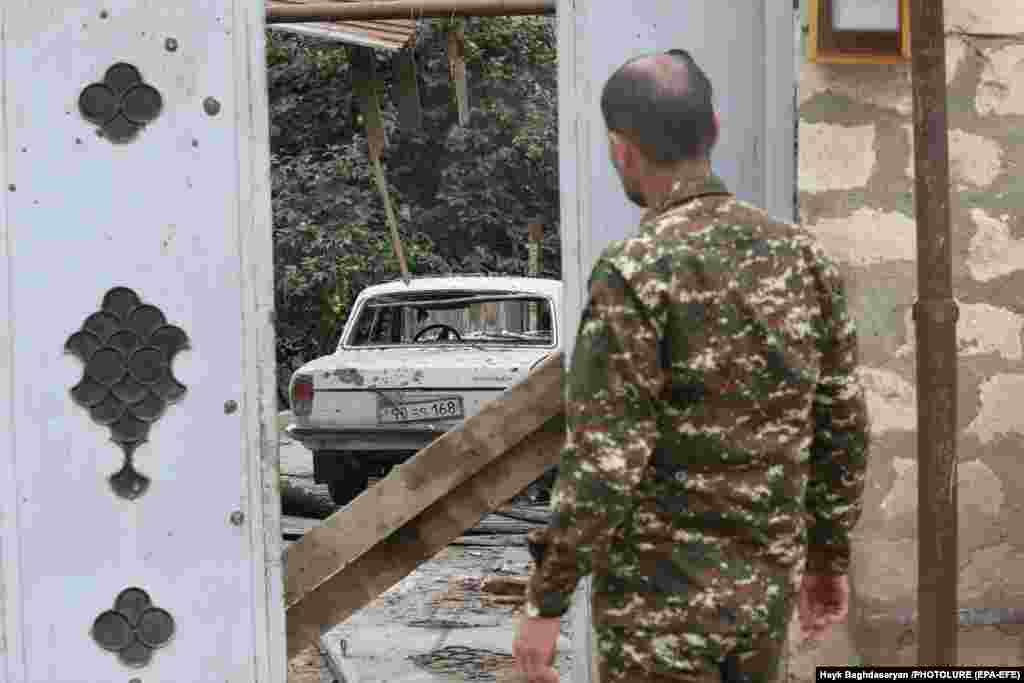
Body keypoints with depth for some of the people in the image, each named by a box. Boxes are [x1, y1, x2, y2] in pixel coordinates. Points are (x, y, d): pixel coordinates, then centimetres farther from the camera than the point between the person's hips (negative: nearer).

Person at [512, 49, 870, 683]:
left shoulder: (635, 275, -21)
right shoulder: (801, 255, 0)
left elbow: (602, 468, -22)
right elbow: (841, 425, 7)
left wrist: (544, 605, -13)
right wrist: (831, 554, 19)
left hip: (661, 594, -6)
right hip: (761, 584, 7)